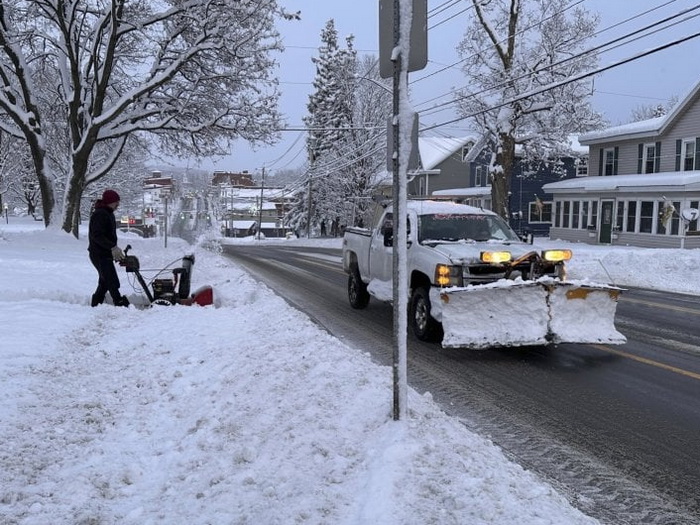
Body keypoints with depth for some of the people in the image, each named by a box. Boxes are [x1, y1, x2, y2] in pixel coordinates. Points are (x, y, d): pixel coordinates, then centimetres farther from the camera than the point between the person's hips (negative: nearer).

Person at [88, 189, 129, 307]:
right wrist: (113, 247, -29)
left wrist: (115, 249, 15)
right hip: (99, 255, -11)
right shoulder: (99, 214, -17)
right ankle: (121, 304, -14)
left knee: (104, 282, 17)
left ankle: (95, 305, 26)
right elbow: (97, 236, -25)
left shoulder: (108, 213, 16)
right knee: (113, 283, -13)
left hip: (105, 254, 11)